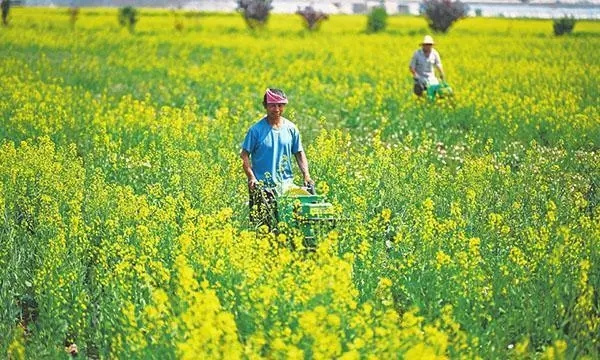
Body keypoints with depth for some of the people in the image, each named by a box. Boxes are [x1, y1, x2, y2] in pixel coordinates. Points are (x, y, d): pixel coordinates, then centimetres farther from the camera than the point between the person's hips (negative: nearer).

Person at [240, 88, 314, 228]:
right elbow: (244, 155, -2)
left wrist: (306, 176, 0)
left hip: (286, 184, 3)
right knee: (262, 226, -5)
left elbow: (299, 154, 13)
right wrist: (251, 177, -14)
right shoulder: (256, 130, -3)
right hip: (262, 187, -3)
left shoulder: (291, 128, 7)